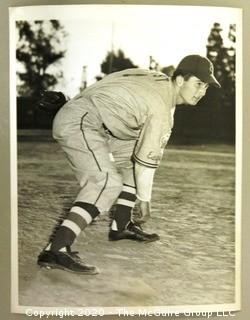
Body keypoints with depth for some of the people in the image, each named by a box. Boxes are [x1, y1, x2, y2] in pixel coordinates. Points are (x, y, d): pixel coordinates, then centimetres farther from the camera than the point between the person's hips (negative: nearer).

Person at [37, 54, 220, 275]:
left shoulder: (160, 80, 13)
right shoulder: (162, 110, -15)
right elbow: (147, 159, -12)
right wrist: (145, 199, 2)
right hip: (79, 122, -11)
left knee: (131, 156, 17)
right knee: (108, 182, -25)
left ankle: (121, 225, 21)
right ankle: (56, 250, -33)